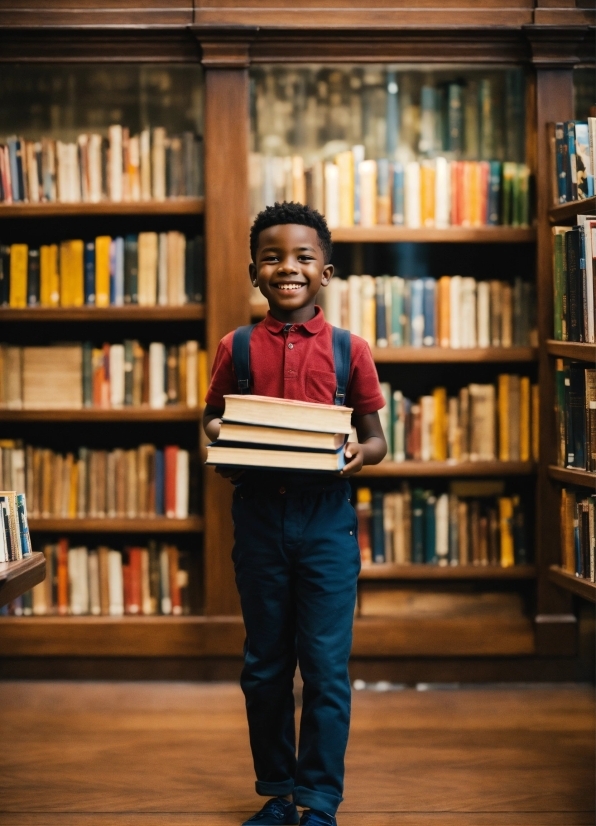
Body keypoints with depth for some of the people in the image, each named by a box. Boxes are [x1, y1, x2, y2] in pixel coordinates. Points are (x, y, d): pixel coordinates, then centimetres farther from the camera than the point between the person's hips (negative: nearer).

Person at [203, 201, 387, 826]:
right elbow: (211, 420, 13)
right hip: (258, 513, 2)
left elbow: (376, 439, 6)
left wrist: (359, 454, -16)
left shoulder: (349, 349, 1)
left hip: (326, 518, -2)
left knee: (326, 667, 0)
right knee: (264, 665, 11)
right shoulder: (237, 347, 5)